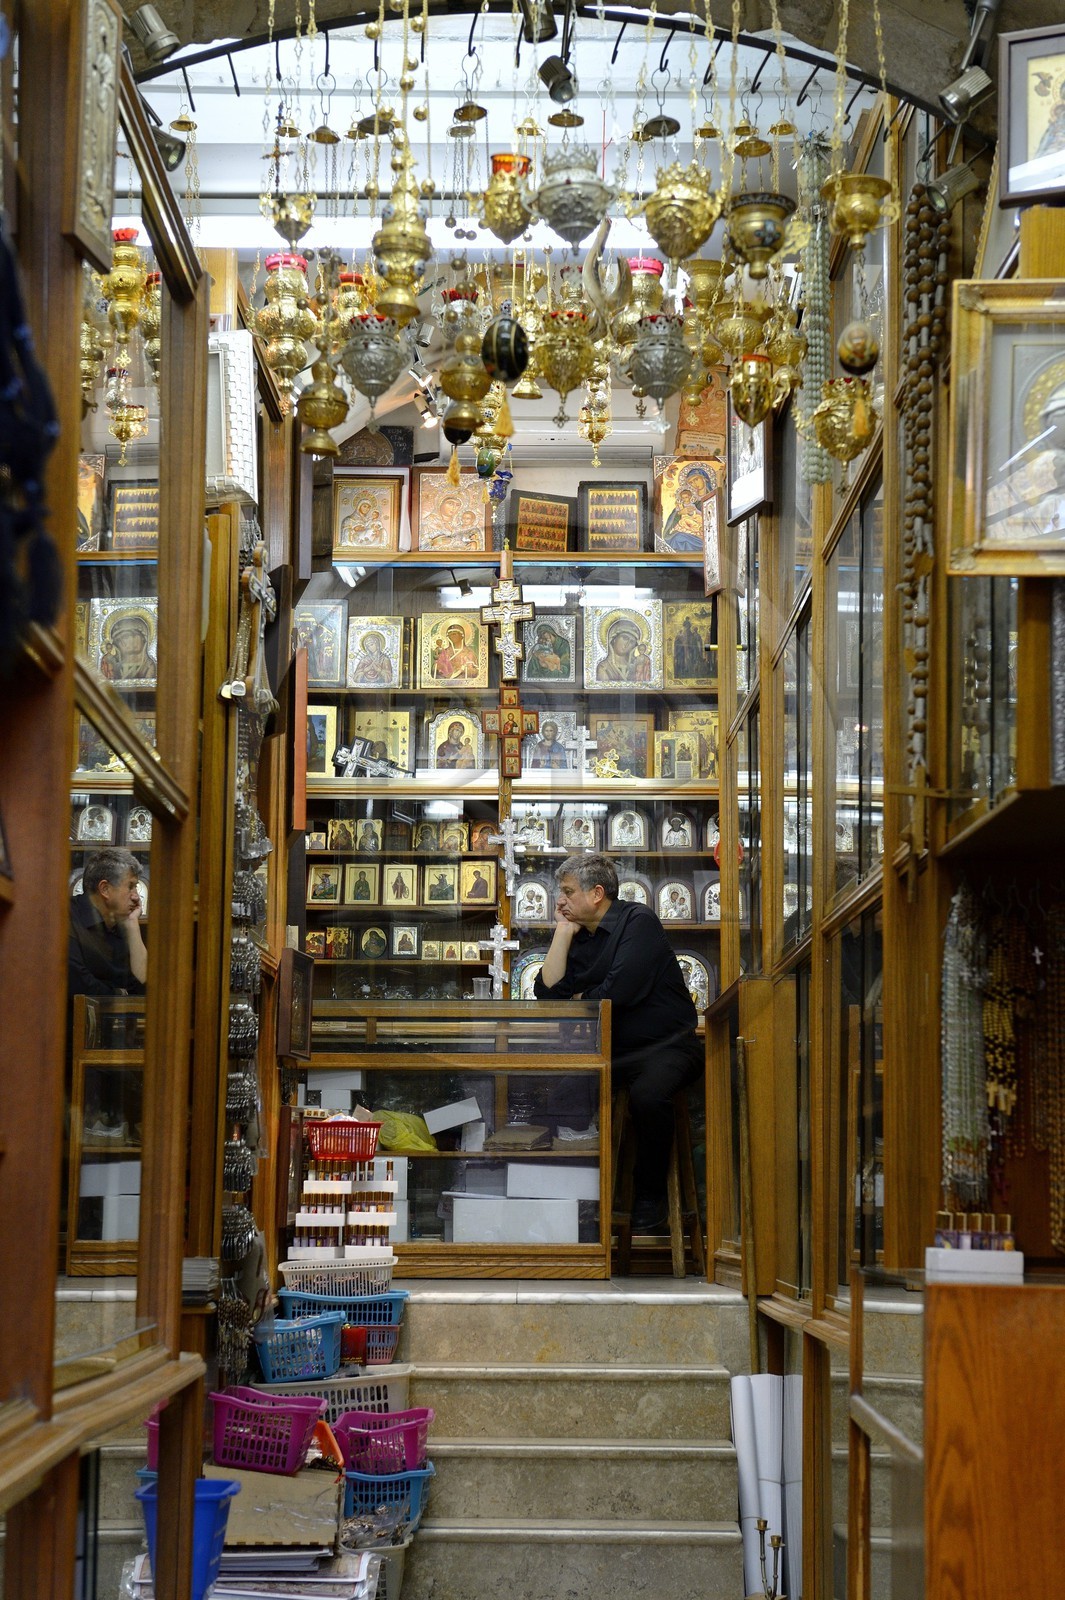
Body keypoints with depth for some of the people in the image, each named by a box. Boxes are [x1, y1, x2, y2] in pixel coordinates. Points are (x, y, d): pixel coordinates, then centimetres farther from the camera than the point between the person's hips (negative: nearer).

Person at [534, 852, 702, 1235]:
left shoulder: (637, 921, -9)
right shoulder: (577, 936, 11)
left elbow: (619, 991, -20)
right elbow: (547, 993, -3)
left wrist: (578, 999, -1)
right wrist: (563, 932, -2)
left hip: (664, 1045, -7)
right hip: (612, 1052, 7)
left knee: (648, 1094, -35)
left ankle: (649, 1199, -17)